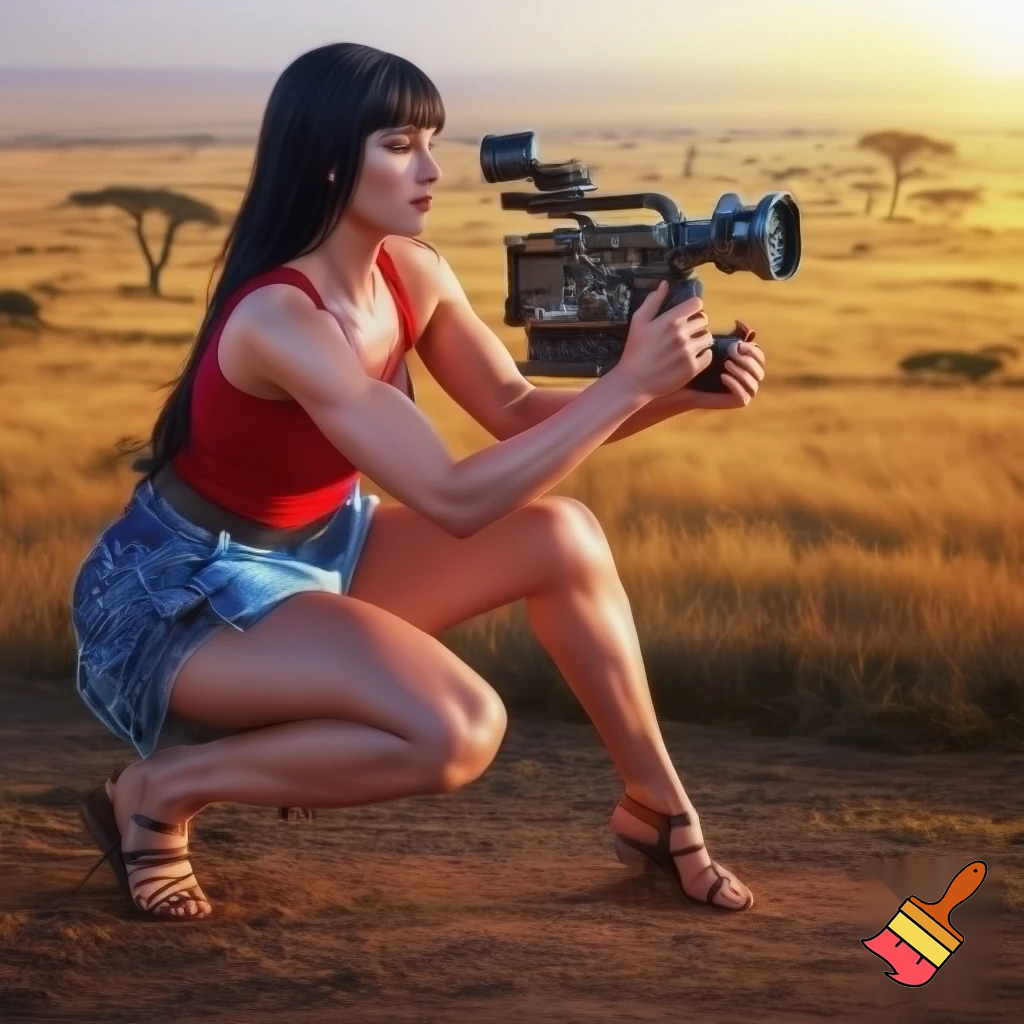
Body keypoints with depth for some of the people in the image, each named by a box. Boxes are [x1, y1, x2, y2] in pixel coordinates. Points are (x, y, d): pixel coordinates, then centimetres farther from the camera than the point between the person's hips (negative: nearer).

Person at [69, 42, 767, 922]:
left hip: (320, 547, 8)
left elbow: (517, 412, 1)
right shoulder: (278, 319, -32)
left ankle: (658, 810, 8)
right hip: (184, 590, -8)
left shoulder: (412, 273, -7)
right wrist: (626, 384, -36)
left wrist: (668, 388, -15)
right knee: (458, 731, -28)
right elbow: (454, 500, -36)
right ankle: (158, 792, -8)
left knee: (562, 535, -8)